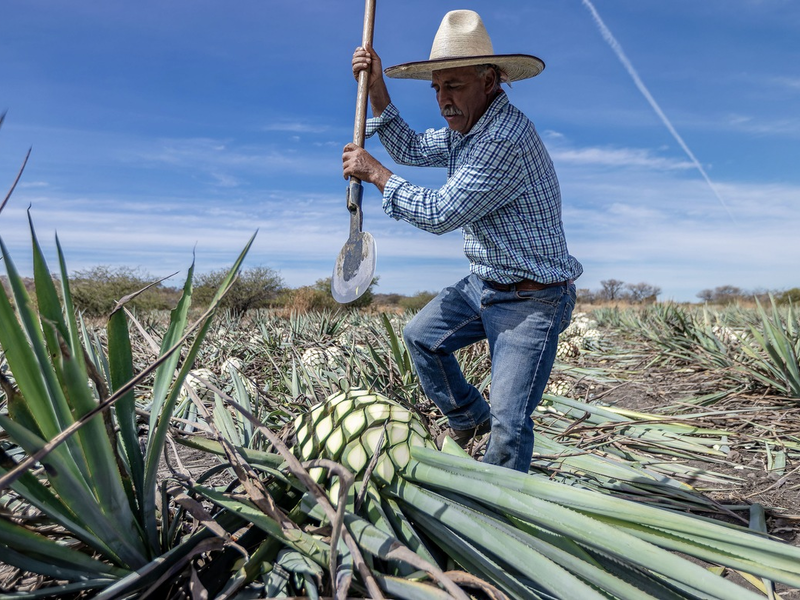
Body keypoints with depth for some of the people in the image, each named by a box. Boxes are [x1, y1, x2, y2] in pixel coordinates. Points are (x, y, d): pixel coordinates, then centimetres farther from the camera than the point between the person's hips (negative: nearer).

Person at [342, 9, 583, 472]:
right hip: (484, 284, 10)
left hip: (531, 300, -9)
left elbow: (441, 213, -25)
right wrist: (377, 89, 8)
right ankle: (469, 418, 34)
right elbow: (411, 149, 19)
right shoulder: (466, 128, 7)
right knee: (421, 335, 17)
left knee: (509, 424, -7)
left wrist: (374, 172, -14)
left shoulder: (505, 138, -26)